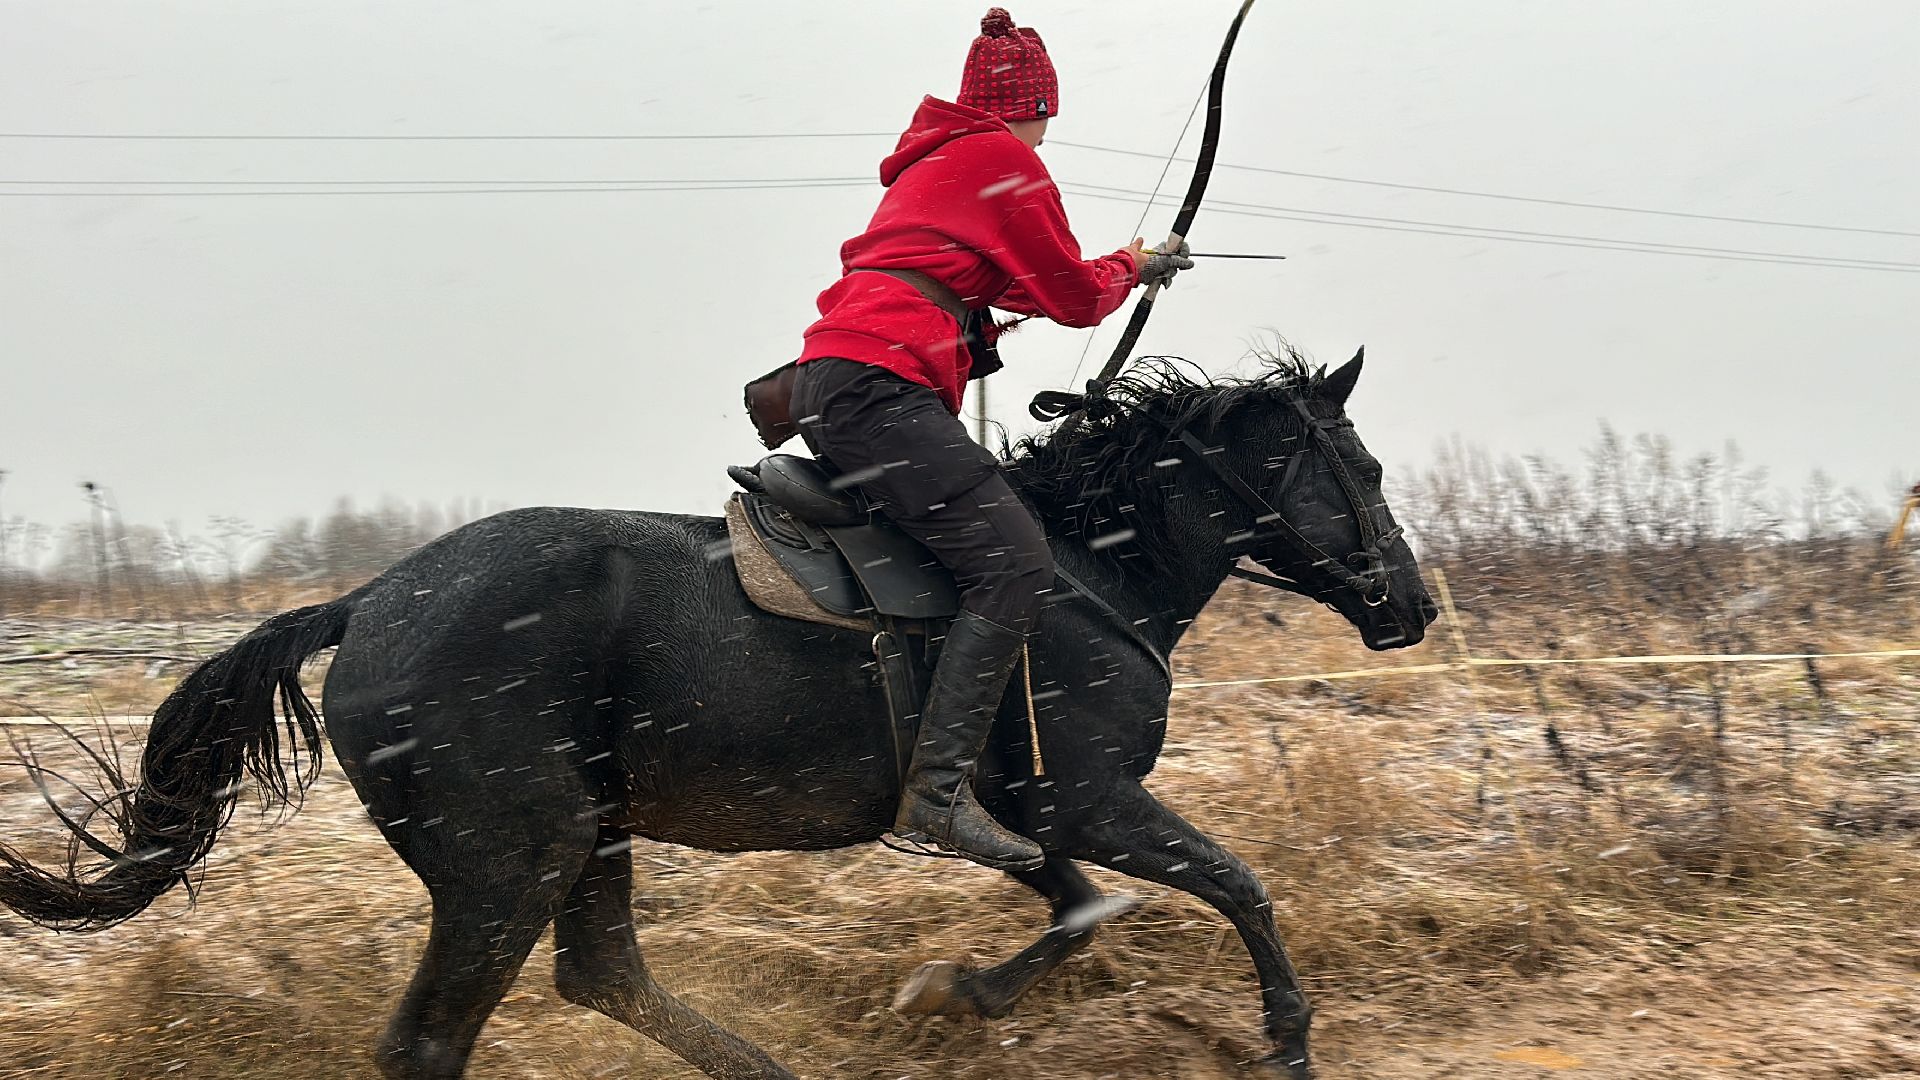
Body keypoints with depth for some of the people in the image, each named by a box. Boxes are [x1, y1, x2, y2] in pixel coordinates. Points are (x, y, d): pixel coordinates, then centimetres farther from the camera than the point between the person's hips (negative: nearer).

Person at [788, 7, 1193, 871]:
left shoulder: (937, 161, 28)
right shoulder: (1004, 162, -1)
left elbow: (1001, 281, 40)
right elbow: (1074, 297, 1)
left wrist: (1110, 272, 44)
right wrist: (1129, 267, 21)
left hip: (839, 384, 10)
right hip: (876, 385, -10)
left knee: (1004, 550, 16)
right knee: (1015, 562, -19)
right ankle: (937, 792, -28)